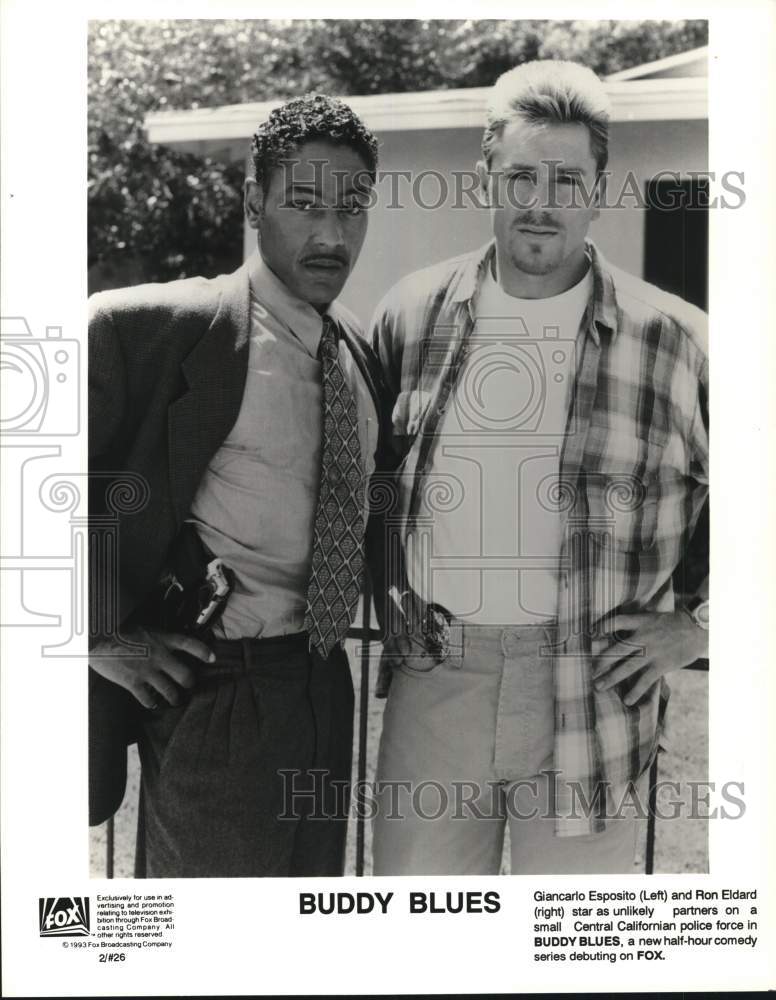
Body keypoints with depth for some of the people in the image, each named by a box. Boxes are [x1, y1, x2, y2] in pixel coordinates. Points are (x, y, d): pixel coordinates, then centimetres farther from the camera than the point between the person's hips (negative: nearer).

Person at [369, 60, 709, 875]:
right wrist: (393, 591, 10)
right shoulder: (412, 315, 4)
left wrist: (698, 626, -3)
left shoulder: (674, 342, -6)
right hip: (431, 681, 3)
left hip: (588, 689, -2)